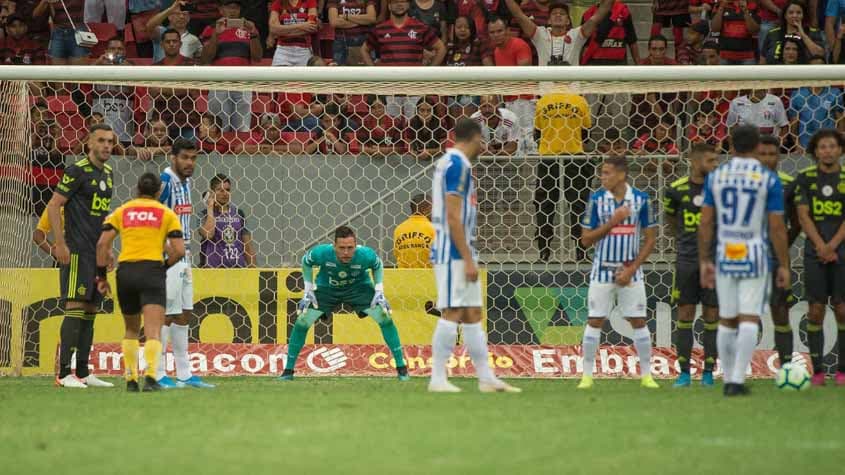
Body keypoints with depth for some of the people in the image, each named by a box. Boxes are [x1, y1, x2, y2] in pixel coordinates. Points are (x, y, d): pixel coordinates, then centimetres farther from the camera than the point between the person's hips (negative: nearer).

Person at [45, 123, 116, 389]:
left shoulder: (107, 172, 14)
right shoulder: (78, 171, -10)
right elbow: (54, 206, -12)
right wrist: (60, 244, -18)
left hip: (97, 252, 8)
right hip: (77, 252, -8)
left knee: (90, 311, 8)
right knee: (75, 307, -13)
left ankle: (82, 373, 12)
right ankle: (64, 374, -14)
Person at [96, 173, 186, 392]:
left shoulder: (121, 211, 14)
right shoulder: (167, 214, 9)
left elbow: (102, 244, 5)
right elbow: (179, 250, 1)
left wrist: (101, 275, 11)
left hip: (125, 271, 3)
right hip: (152, 271, -3)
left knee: (131, 330, 20)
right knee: (153, 331, -9)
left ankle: (131, 379, 18)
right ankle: (150, 376, -28)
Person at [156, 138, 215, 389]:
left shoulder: (186, 182, 13)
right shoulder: (165, 181, -15)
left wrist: (187, 250, 18)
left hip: (183, 258, 9)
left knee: (184, 314, 10)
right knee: (167, 314, -8)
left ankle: (184, 374, 15)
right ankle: (158, 374, -4)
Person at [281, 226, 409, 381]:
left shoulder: (366, 255, -32)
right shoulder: (321, 253, -33)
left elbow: (377, 266, -6)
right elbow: (306, 262, -8)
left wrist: (379, 291, -14)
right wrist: (308, 290, -9)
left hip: (359, 287, 0)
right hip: (326, 288, 0)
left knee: (385, 317, -16)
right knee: (302, 321, -13)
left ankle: (401, 368, -3)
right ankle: (288, 371, 4)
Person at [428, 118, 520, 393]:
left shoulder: (449, 162, 17)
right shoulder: (457, 164, -13)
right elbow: (453, 217, -18)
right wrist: (468, 260, -18)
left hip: (462, 254, 10)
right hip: (454, 254, -10)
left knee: (473, 314, 10)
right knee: (452, 313, -9)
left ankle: (486, 378, 12)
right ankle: (437, 379, -7)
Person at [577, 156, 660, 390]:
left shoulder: (641, 199, -5)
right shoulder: (597, 199, -5)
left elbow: (650, 238, -1)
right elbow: (586, 239, -5)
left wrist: (631, 269, -8)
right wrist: (613, 221, -18)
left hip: (630, 272, 0)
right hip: (603, 270, 0)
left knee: (638, 321, 2)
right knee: (594, 321, -1)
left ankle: (646, 375, 11)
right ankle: (587, 375, 6)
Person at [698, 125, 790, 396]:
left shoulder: (715, 176, 3)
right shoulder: (769, 179, -5)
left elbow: (705, 223, 3)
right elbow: (777, 227, -6)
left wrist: (704, 261, 10)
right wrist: (784, 265, 2)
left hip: (725, 255, 3)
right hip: (755, 256, -3)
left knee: (727, 320, 12)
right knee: (749, 319, -2)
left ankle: (729, 379, 17)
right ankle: (737, 380, -10)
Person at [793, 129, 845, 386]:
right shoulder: (805, 178, 4)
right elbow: (803, 215, -2)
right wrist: (821, 247, -12)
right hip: (815, 254, 0)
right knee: (816, 310, -2)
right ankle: (817, 370, 2)